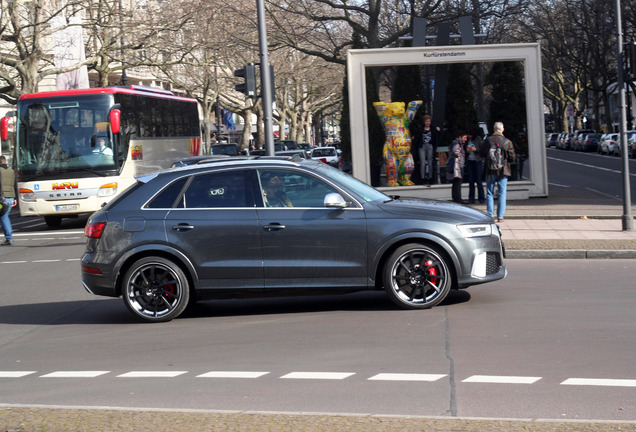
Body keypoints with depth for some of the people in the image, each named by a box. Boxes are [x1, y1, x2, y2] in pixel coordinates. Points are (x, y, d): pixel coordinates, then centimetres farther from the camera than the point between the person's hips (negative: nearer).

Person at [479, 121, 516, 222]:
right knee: (502, 194, 6)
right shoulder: (507, 142, -7)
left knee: (489, 193, 10)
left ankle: (490, 215, 6)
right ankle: (500, 216, 3)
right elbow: (512, 158, -3)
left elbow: (481, 153, 5)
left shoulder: (487, 141, -5)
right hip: (503, 171, -1)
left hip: (490, 171, 1)